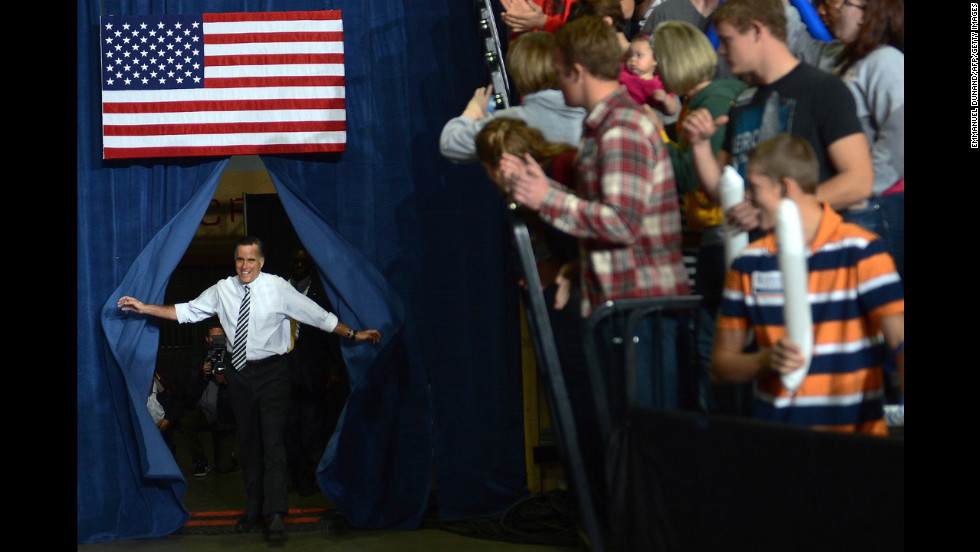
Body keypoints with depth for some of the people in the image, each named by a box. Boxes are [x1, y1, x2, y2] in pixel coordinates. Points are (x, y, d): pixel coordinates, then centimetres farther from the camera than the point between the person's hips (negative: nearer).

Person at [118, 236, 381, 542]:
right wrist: (145, 308, 2)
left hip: (272, 371, -4)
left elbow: (318, 315, -5)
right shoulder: (222, 290, 2)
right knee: (247, 440, 11)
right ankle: (253, 508, 21)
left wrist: (353, 334, -7)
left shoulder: (278, 288, -7)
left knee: (272, 439, -10)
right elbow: (187, 311, 7)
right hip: (239, 372, 4)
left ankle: (275, 512, -10)